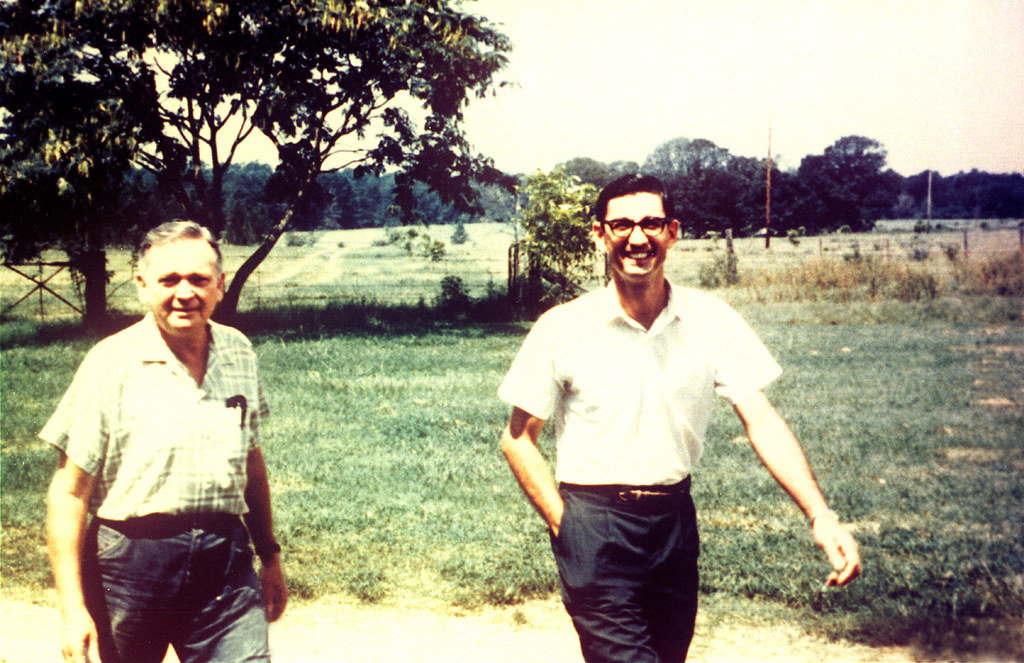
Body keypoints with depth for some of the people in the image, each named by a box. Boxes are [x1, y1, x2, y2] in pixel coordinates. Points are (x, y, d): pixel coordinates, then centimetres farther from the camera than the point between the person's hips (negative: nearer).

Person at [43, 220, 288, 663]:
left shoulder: (238, 353, 7)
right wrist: (72, 608, -13)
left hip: (226, 561, 3)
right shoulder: (110, 365, -7)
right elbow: (69, 492, -8)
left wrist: (269, 554, 22)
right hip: (130, 564, -3)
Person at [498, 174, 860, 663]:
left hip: (675, 517, 4)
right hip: (594, 520, -4)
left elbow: (761, 421, -7)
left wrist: (821, 517, -19)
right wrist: (565, 526, -10)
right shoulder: (562, 329, -9)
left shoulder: (712, 321, -2)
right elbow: (518, 440, -1)